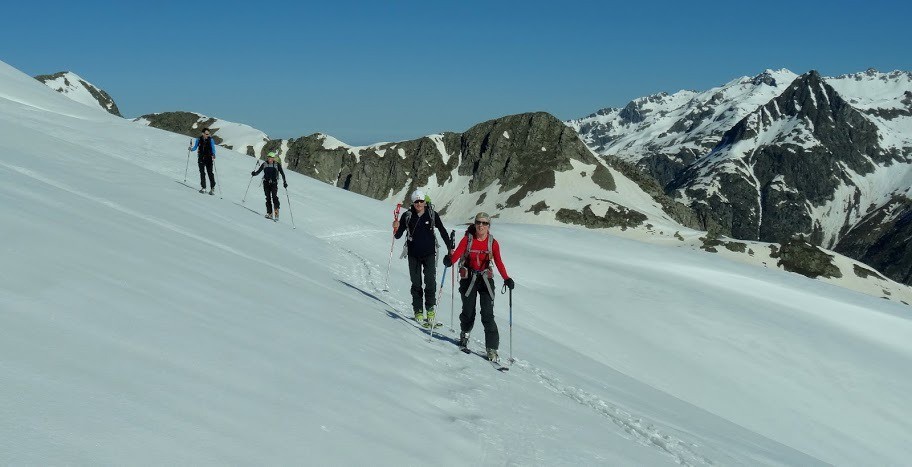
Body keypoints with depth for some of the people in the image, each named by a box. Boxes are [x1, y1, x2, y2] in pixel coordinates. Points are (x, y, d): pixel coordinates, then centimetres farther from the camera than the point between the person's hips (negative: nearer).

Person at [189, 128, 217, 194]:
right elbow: (195, 147, 13)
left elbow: (213, 149, -7)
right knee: (202, 173, 4)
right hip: (201, 159, 3)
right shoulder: (198, 140, 3)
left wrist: (213, 155, -25)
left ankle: (212, 188, -1)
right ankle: (203, 187, 12)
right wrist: (191, 149, -9)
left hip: (209, 159, -2)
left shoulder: (210, 140, -3)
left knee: (210, 173, -6)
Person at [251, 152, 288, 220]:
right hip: (266, 183, 2)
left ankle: (276, 212, -19)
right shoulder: (264, 164, 7)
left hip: (274, 183, -2)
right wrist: (254, 173, -14)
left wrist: (284, 182, -5)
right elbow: (258, 171, 8)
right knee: (268, 198, -3)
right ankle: (269, 213, -3)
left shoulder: (277, 165, 1)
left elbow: (282, 173, 2)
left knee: (274, 196, -18)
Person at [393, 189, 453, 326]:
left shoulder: (432, 215, -1)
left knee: (430, 282, -10)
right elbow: (398, 235, 2)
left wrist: (450, 248, 5)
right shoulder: (407, 216, 0)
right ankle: (418, 311, 12)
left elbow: (442, 231, 8)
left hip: (429, 253, -1)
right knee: (416, 283, 5)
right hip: (413, 254, 1)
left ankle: (430, 309, 0)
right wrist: (396, 228, -20)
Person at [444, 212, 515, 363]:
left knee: (488, 315, -9)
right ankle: (465, 334, 37)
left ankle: (492, 349, -7)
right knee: (468, 311, 4)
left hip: (486, 279, 0)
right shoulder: (467, 239, -3)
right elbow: (457, 253, -17)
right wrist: (449, 260, -39)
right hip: (468, 278, 0)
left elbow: (498, 262, -6)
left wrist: (506, 278, -21)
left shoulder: (493, 243, -1)